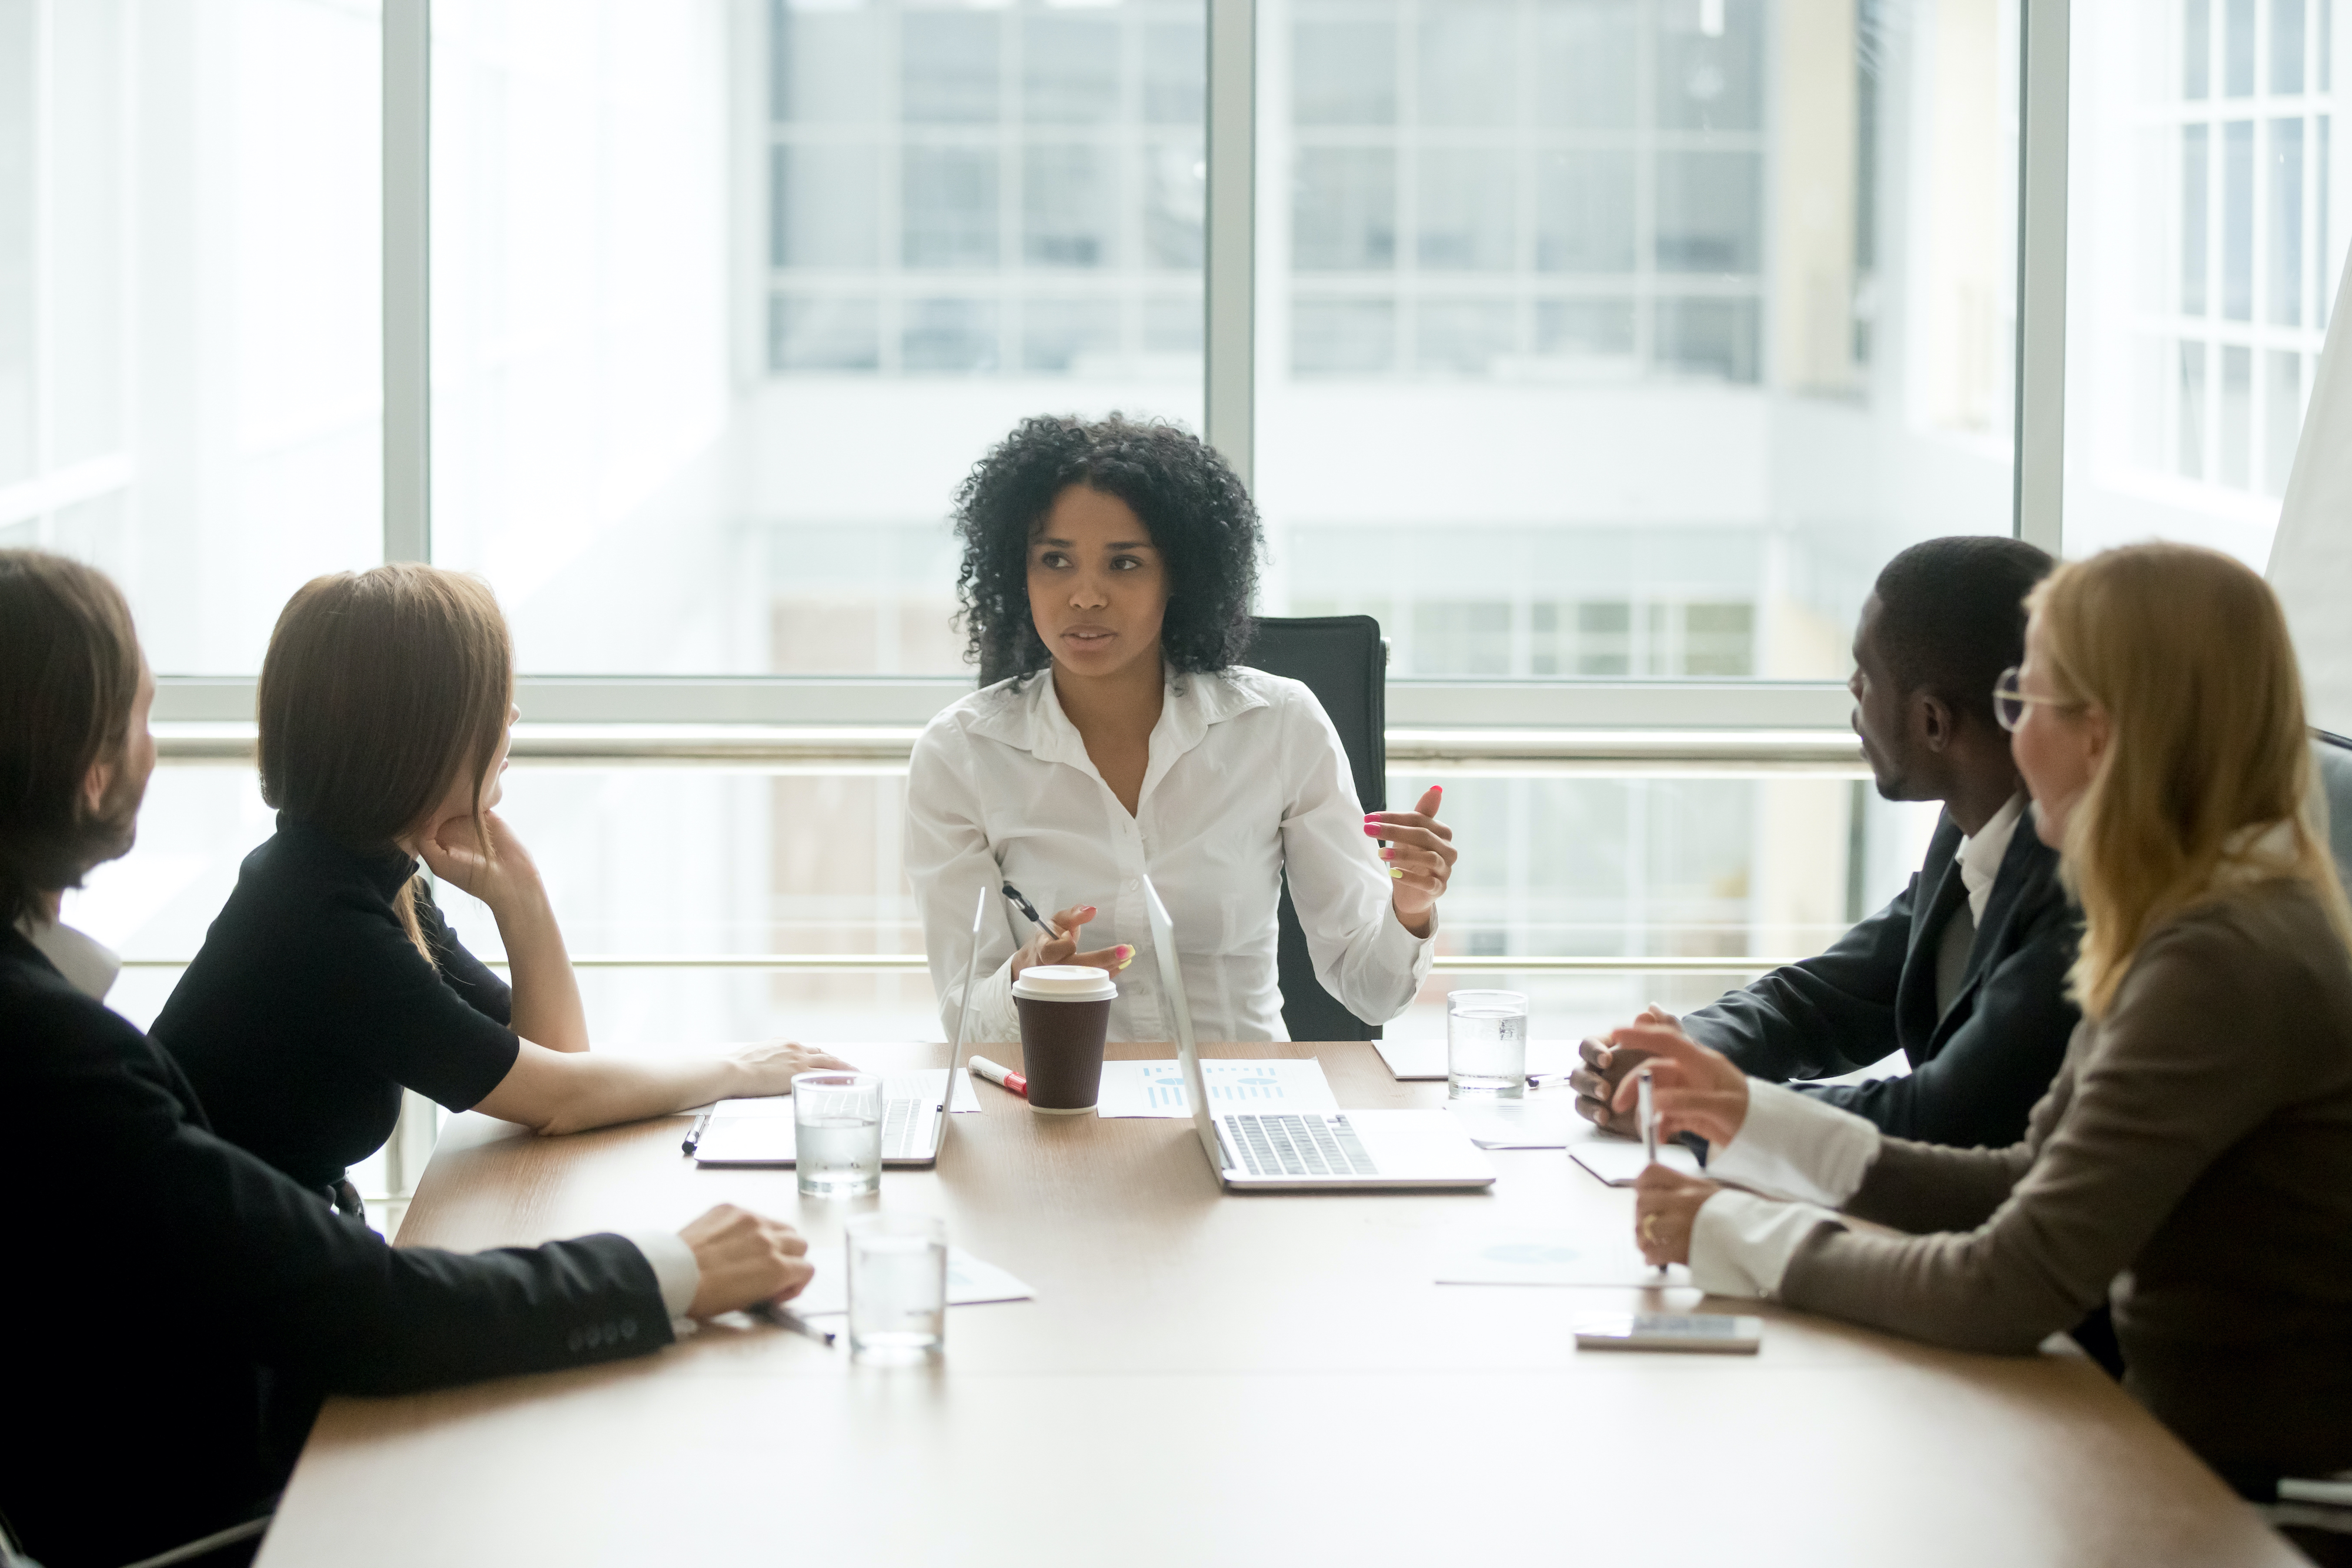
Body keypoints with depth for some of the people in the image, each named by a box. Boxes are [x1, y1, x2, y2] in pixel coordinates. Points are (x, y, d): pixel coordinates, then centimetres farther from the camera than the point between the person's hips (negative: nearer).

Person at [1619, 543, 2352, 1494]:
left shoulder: (2223, 967, -23)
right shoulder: (2206, 923, 8)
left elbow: (2009, 1291, -25)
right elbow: (2028, 1184, 11)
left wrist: (1734, 1235, -13)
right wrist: (1759, 1120, 6)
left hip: (2265, 1503, -8)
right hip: (2189, 1443, 8)